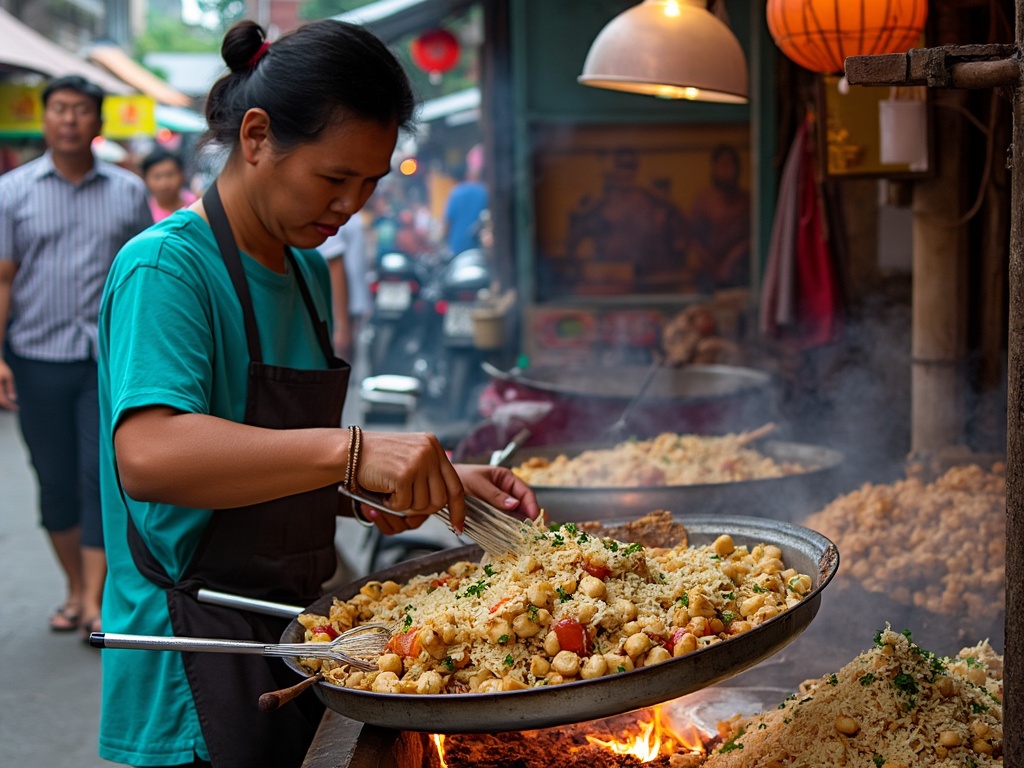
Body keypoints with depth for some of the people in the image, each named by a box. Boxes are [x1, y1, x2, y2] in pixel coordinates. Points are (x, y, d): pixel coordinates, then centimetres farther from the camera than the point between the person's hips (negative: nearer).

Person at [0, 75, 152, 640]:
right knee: (56, 481, 8)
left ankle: (96, 602, -2)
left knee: (103, 477, -6)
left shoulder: (127, 190, 6)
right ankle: (75, 588, 25)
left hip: (111, 358, 0)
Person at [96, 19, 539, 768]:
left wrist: (433, 480, 3)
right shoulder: (166, 267, -17)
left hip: (296, 635, 8)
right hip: (201, 676, -8)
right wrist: (352, 452, -41)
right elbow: (147, 458, -33)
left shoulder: (308, 271, 10)